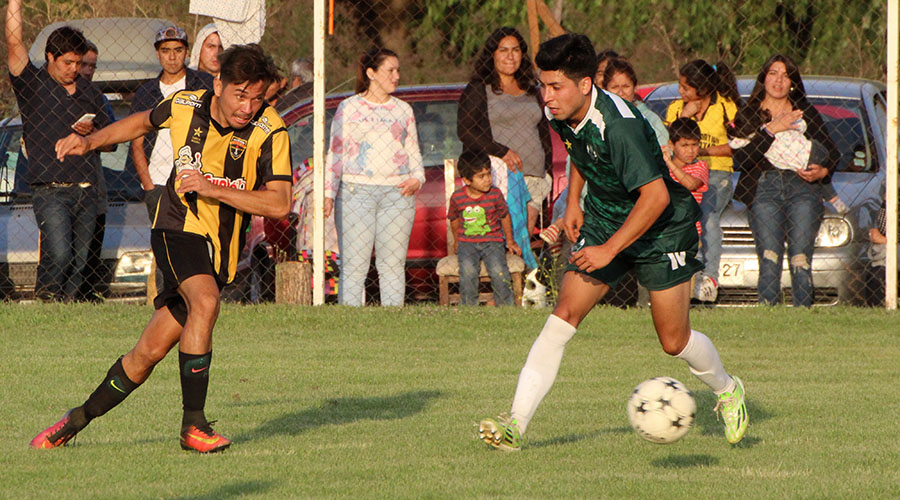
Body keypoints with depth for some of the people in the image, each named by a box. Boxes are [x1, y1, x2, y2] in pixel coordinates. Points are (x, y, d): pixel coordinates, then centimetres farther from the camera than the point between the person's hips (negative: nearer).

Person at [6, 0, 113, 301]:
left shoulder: (90, 94, 17)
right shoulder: (33, 84, 3)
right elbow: (14, 42, -8)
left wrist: (92, 132, 1)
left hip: (87, 192, 5)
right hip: (50, 191, -5)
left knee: (80, 259, 2)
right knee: (59, 253, -18)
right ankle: (45, 301, 2)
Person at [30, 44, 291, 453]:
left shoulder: (270, 133, -13)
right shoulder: (184, 106, -5)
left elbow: (279, 204, -18)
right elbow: (144, 122, 19)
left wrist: (213, 189, -24)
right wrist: (90, 141, 12)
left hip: (219, 250, 1)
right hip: (177, 230, -1)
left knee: (149, 352, -1)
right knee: (205, 302, -30)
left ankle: (79, 419, 18)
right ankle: (192, 424, -22)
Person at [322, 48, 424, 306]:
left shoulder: (403, 110, 16)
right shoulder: (348, 108, 7)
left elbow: (414, 152, 20)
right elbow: (335, 152, 5)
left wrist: (417, 179, -1)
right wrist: (329, 194, -4)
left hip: (397, 192, 3)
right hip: (356, 191, -3)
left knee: (393, 264, 1)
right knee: (353, 265, -6)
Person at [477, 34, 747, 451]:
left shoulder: (618, 125, -32)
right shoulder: (560, 115, -8)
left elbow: (656, 196, -32)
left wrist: (609, 250, -27)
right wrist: (573, 203, 10)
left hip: (661, 229, -6)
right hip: (603, 221, 6)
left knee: (674, 342, 0)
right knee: (563, 317, -9)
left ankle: (727, 391, 32)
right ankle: (516, 424, -14)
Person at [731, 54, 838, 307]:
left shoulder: (807, 113, 20)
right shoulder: (748, 115, 15)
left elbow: (832, 153, 19)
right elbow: (741, 158, -1)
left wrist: (822, 171, -2)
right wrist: (771, 130, -6)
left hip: (803, 187, 1)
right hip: (764, 189, -1)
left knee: (800, 261, -10)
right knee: (769, 261, -15)